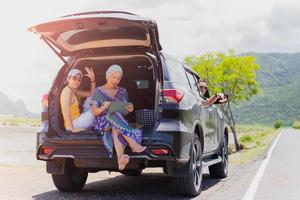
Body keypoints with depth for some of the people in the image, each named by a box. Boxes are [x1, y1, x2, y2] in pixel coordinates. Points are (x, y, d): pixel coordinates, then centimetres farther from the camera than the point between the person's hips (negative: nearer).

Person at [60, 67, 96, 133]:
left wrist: (92, 80, 10)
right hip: (74, 123, -10)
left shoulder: (75, 91, 14)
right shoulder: (67, 91, -16)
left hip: (77, 120, 10)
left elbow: (91, 93, 23)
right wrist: (71, 128, -29)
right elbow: (65, 111, -25)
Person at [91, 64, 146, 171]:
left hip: (118, 121, 2)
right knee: (114, 115, -38)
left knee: (115, 129, -38)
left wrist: (129, 109, -7)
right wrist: (103, 108, -20)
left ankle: (120, 158, -60)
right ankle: (133, 144, -45)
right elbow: (94, 112, 2)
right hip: (102, 122, -2)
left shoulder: (122, 92, 14)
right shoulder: (98, 91, 6)